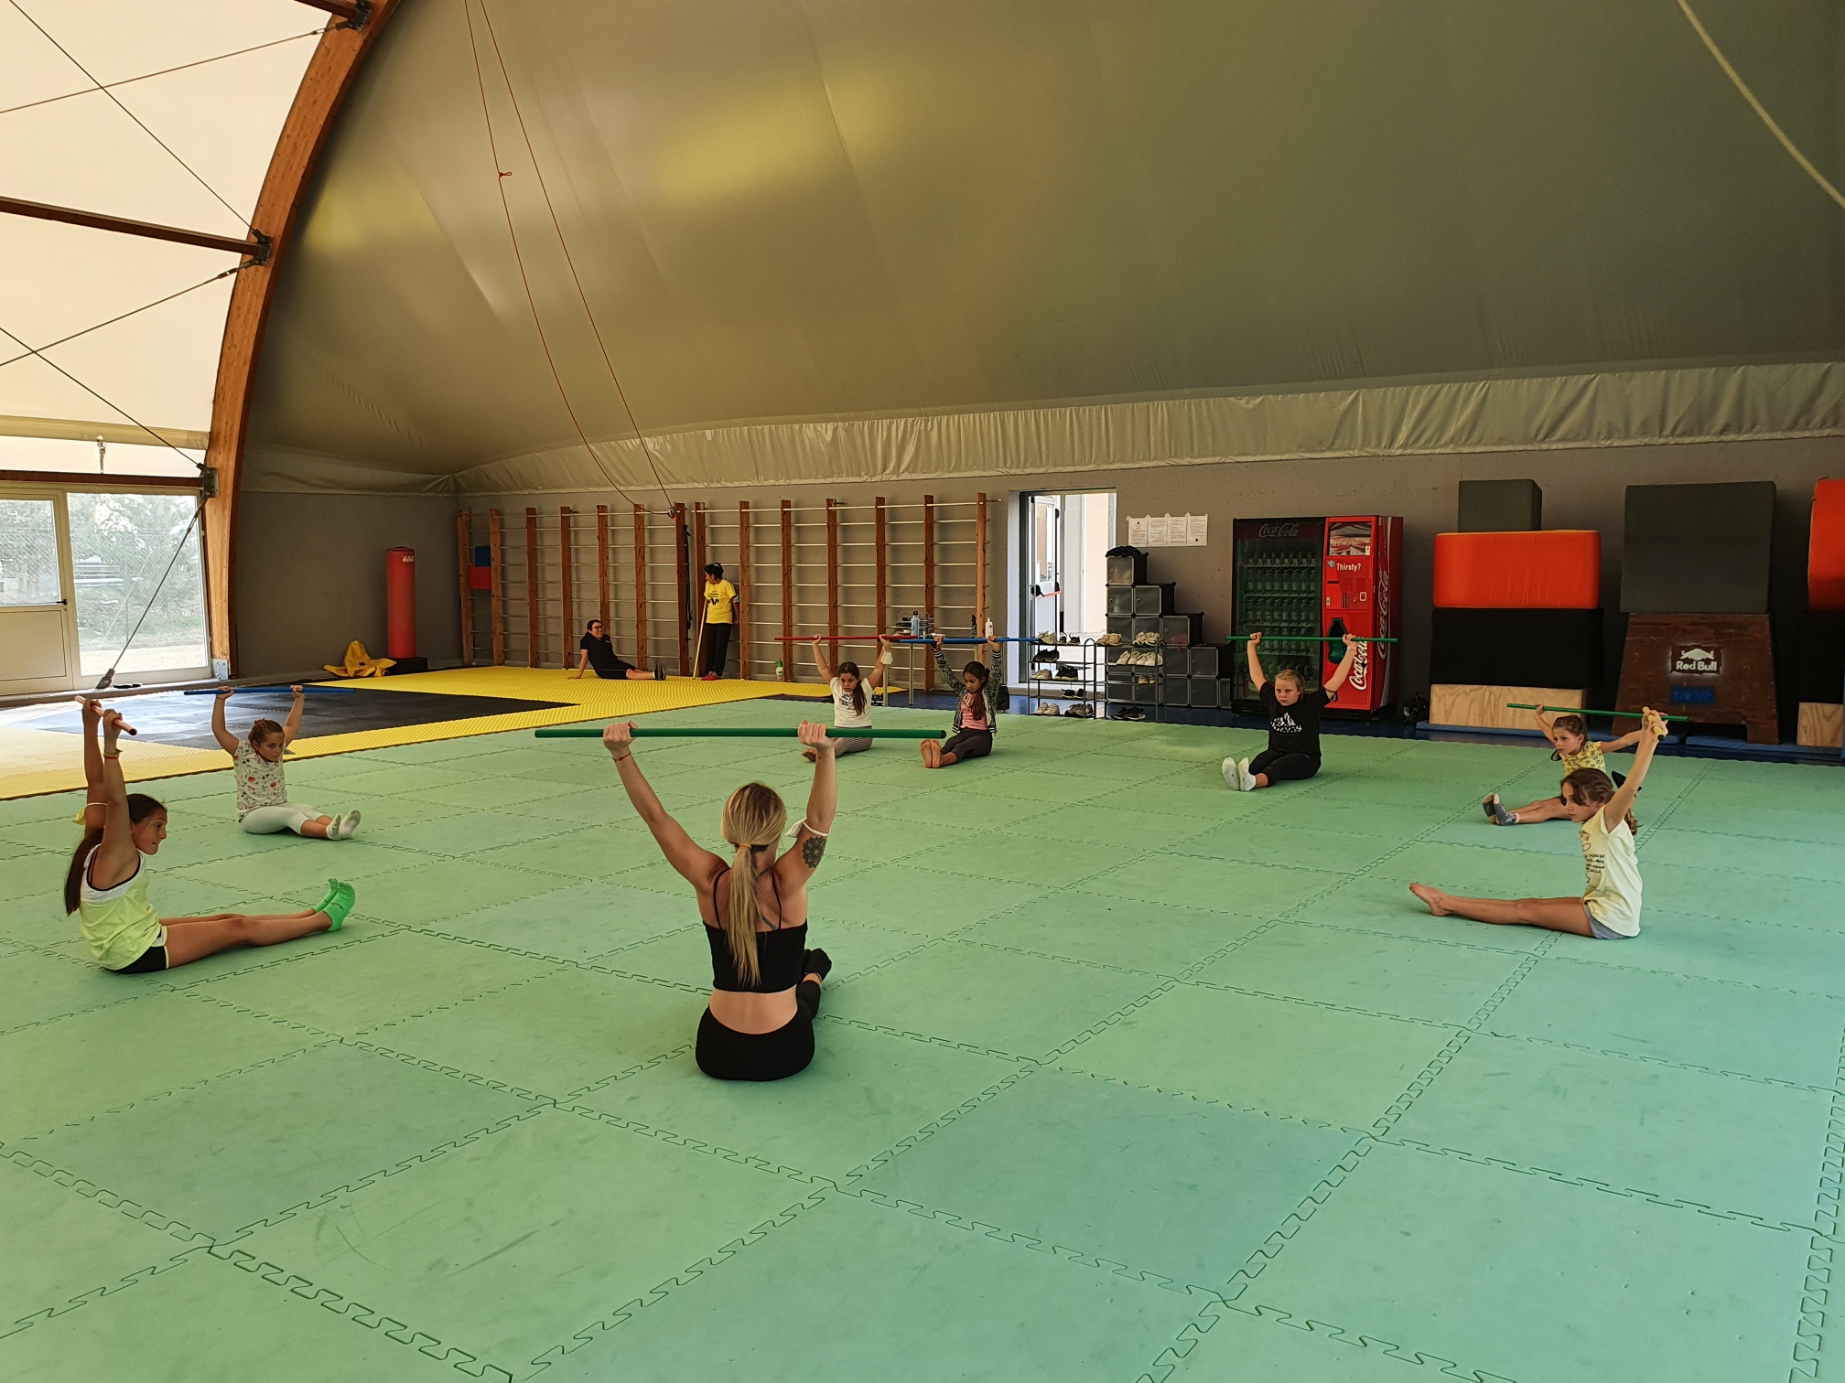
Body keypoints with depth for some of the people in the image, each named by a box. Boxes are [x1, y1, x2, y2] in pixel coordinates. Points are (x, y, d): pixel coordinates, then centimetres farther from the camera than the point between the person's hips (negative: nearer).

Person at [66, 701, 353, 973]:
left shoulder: (98, 847, 0)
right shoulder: (115, 857, -24)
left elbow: (98, 784, -1)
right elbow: (116, 801, -40)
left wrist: (91, 729, -6)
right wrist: (109, 745, -49)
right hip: (136, 955, -10)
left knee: (228, 919, 13)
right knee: (240, 928, -1)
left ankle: (313, 914, 21)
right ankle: (325, 919, 9)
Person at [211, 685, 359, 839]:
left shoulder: (276, 750, 7)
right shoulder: (243, 754, -9)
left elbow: (291, 727, 18)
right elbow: (218, 730, -18)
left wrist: (299, 699, 16)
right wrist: (220, 700, -24)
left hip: (279, 809, 6)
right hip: (252, 815, -6)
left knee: (306, 809, -26)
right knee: (290, 814, -34)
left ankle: (338, 827, -53)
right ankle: (327, 832, -60)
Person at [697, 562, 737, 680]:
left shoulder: (726, 585, -11)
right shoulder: (708, 585, 9)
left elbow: (734, 601, -8)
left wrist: (737, 618, -6)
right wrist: (705, 617, 16)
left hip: (723, 621, -6)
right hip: (710, 621, 6)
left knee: (720, 648, -4)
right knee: (709, 647, 5)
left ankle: (716, 672, -1)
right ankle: (710, 671, 11)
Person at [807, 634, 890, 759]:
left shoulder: (866, 687, -2)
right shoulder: (836, 687, 8)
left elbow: (879, 668, -9)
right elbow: (823, 668, 10)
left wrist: (886, 647, -18)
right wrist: (816, 645, 9)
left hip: (861, 734, -5)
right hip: (839, 731, 5)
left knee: (845, 739, -39)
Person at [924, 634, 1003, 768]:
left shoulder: (988, 692, 4)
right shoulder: (963, 691, 16)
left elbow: (995, 674, -11)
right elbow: (947, 672, 14)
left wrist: (995, 649, -24)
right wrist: (938, 649, 6)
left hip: (982, 736, -4)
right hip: (963, 732, 4)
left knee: (962, 747, -38)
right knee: (949, 745, -33)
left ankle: (942, 759, -71)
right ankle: (932, 756, -68)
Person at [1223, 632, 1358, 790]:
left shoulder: (1311, 703, -5)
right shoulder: (1272, 700, 6)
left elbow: (1337, 679, -8)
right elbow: (1256, 676, 19)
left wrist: (1351, 650, -10)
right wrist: (1251, 646, 25)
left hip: (1304, 758, -4)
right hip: (1276, 752, 5)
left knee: (1277, 766, -38)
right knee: (1257, 764, -32)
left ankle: (1252, 781, -69)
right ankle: (1239, 776, -65)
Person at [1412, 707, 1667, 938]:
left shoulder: (1608, 822, -19)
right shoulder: (1590, 826, 4)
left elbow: (1631, 787, -34)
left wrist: (1651, 738, -41)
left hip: (1611, 921, -8)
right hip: (1598, 906, 8)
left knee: (1526, 910, -5)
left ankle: (1447, 904, 0)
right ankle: (1447, 902, 8)